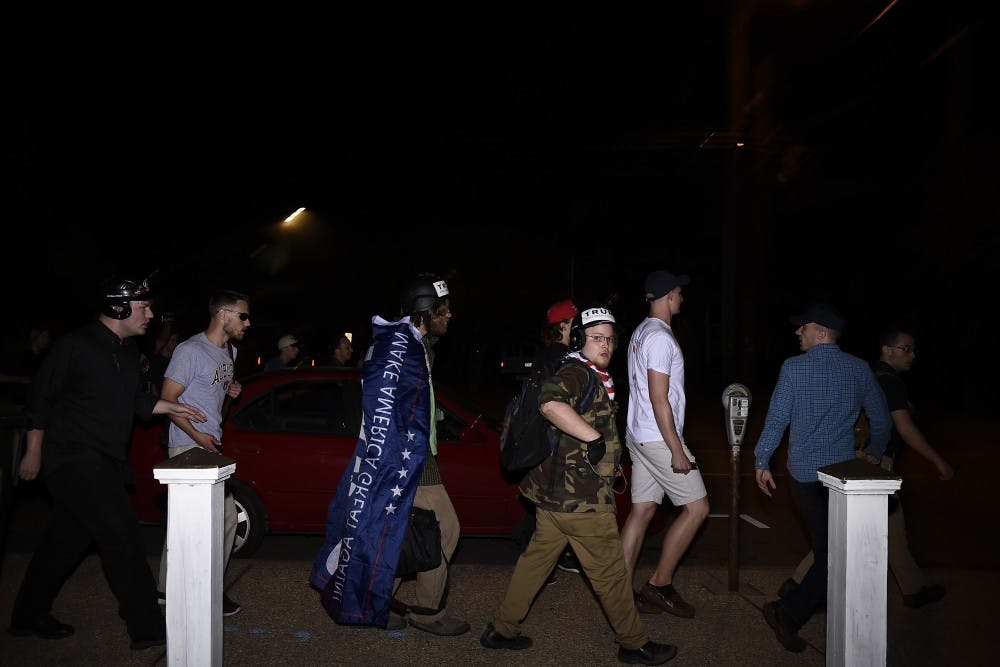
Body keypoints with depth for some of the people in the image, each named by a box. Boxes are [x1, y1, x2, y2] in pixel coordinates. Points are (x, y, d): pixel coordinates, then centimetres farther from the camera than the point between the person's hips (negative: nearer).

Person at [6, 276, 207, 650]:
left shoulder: (129, 351, 11)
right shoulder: (76, 346, -14)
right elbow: (41, 398, -7)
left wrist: (171, 407, 5)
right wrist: (34, 453, -4)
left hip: (105, 463, 9)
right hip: (74, 460, -9)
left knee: (66, 540, 17)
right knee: (123, 537, -11)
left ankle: (28, 618, 33)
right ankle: (147, 629, -5)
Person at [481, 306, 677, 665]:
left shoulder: (591, 376, 17)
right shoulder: (576, 373, -16)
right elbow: (551, 403, -36)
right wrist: (595, 438, -31)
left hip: (554, 493, 10)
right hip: (581, 498, -10)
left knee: (537, 558, 17)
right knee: (609, 571, 5)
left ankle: (501, 629, 26)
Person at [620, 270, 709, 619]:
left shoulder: (640, 332, 16)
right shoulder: (661, 337, -16)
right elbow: (659, 399, -20)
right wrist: (677, 450, -19)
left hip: (638, 434, 10)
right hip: (658, 437, -10)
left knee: (641, 510, 10)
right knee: (697, 507, -1)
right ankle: (659, 584, 5)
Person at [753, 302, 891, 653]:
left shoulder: (794, 367, -7)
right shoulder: (860, 369, 1)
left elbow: (776, 419, -8)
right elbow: (881, 419, 10)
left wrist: (761, 462, 3)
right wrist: (875, 454, 28)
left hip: (803, 473, 0)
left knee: (827, 548, 14)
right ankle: (788, 611, -6)